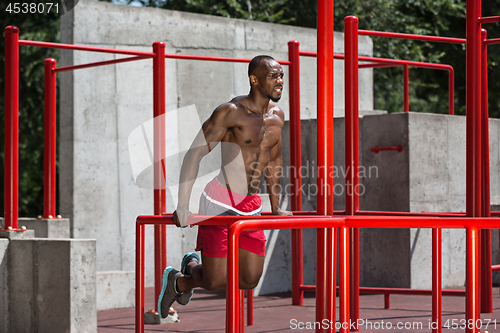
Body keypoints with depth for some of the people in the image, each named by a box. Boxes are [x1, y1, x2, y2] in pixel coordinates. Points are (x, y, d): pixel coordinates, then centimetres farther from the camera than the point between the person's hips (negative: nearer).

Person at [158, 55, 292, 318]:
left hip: (251, 206, 7)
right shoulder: (231, 112, -14)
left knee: (250, 280, 5)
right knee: (216, 282, -8)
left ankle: (192, 265, 32)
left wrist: (275, 208, 24)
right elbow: (194, 154, -15)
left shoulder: (277, 116, 8)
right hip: (220, 203, -7)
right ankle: (175, 280, 26)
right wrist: (182, 206, -21)